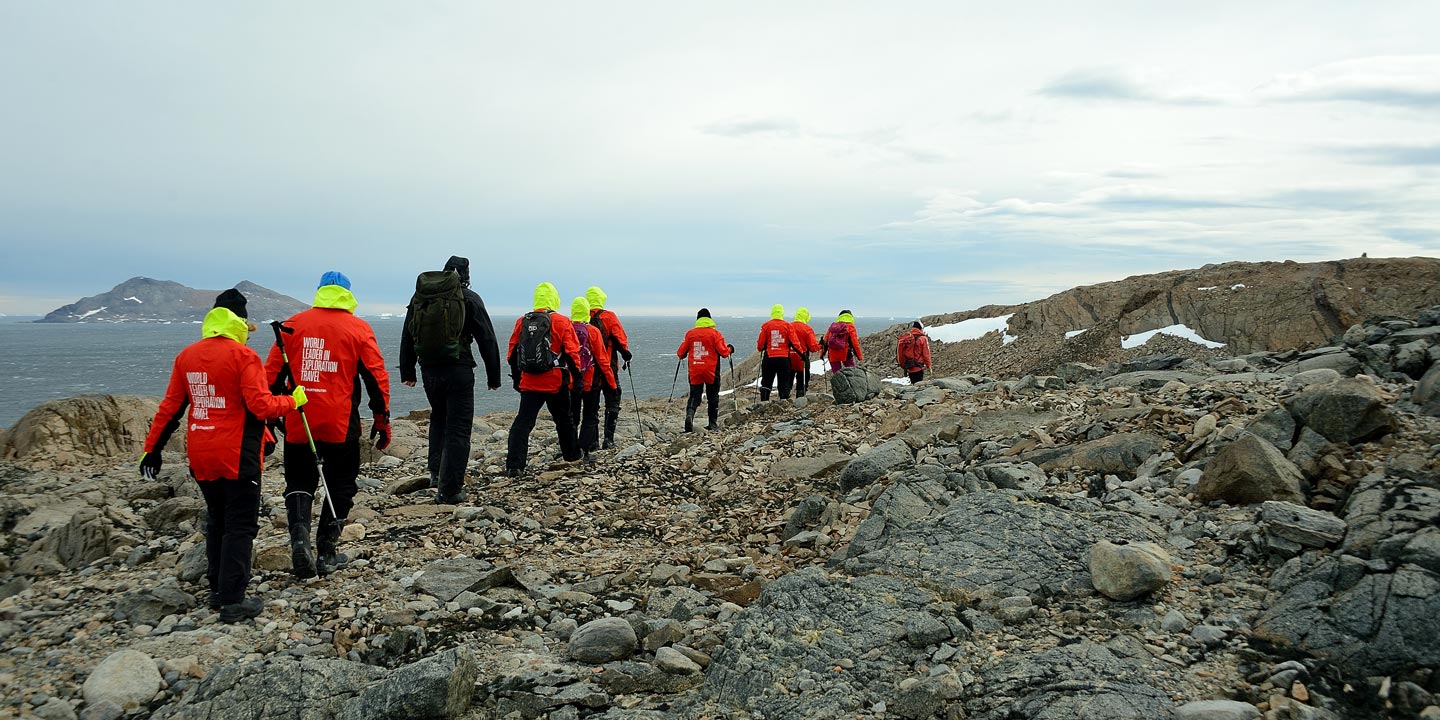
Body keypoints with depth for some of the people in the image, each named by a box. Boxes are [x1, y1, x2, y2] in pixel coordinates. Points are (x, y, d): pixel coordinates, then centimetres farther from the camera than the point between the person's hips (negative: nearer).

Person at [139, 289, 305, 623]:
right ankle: (233, 602, -1)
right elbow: (262, 406, -18)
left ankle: (218, 591, 27)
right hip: (238, 457, -6)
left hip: (201, 457, 6)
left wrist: (152, 448, 17)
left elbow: (170, 408, 10)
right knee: (240, 526, 1)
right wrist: (294, 400, -2)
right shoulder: (243, 355, -13)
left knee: (216, 521, 20)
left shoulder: (186, 356, 6)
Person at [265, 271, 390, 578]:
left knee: (299, 482, 15)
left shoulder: (293, 325, 6)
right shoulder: (359, 329, 0)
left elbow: (272, 373, 7)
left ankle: (299, 538, -6)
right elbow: (376, 377, -2)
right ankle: (326, 552, 12)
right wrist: (381, 419, 6)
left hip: (297, 423, 2)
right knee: (340, 485, 12)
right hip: (341, 424, -2)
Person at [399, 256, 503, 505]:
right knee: (458, 429, 1)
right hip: (459, 371, -4)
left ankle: (436, 473, 22)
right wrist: (493, 377, 2)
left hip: (429, 370, 5)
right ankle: (449, 490, 0)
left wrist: (407, 372, 20)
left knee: (438, 419, 26)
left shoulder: (420, 296, 10)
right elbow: (487, 340, -4)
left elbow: (407, 337, 14)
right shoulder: (469, 299, -3)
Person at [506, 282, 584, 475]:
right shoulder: (561, 322, -6)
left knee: (523, 422, 0)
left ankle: (514, 465, -10)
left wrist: (516, 377, 20)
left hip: (529, 382, 2)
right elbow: (571, 352, -8)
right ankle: (572, 455, 31)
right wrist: (576, 377, 0)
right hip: (556, 383, -2)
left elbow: (512, 353, 10)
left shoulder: (522, 322, 5)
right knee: (563, 420, 16)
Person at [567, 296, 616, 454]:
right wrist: (612, 381, -1)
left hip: (570, 382, 3)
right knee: (590, 417, 7)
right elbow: (602, 359, -9)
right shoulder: (592, 331, -11)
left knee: (571, 417, 13)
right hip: (590, 382, -3)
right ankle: (586, 450, 3)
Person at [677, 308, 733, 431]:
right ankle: (713, 423, 15)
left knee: (694, 395, 5)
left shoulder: (690, 333, 2)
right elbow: (723, 352, -8)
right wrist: (730, 349, 13)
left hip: (695, 372, 1)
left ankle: (690, 413, -23)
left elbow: (681, 353, 6)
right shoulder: (715, 333, -5)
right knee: (713, 396, 13)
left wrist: (681, 355, 29)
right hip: (712, 371, -1)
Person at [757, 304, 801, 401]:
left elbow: (760, 343, 1)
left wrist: (760, 349, 23)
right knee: (784, 383, 7)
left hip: (769, 358, 1)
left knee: (766, 382, 10)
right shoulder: (787, 326, -3)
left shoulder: (766, 326, -2)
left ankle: (763, 402, 7)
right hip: (784, 358, 0)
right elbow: (794, 342, -3)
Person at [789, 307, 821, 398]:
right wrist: (820, 345, 9)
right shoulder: (807, 329, -9)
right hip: (802, 360, -3)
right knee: (802, 384, 5)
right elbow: (813, 347, -9)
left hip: (789, 360, 3)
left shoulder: (789, 327, 0)